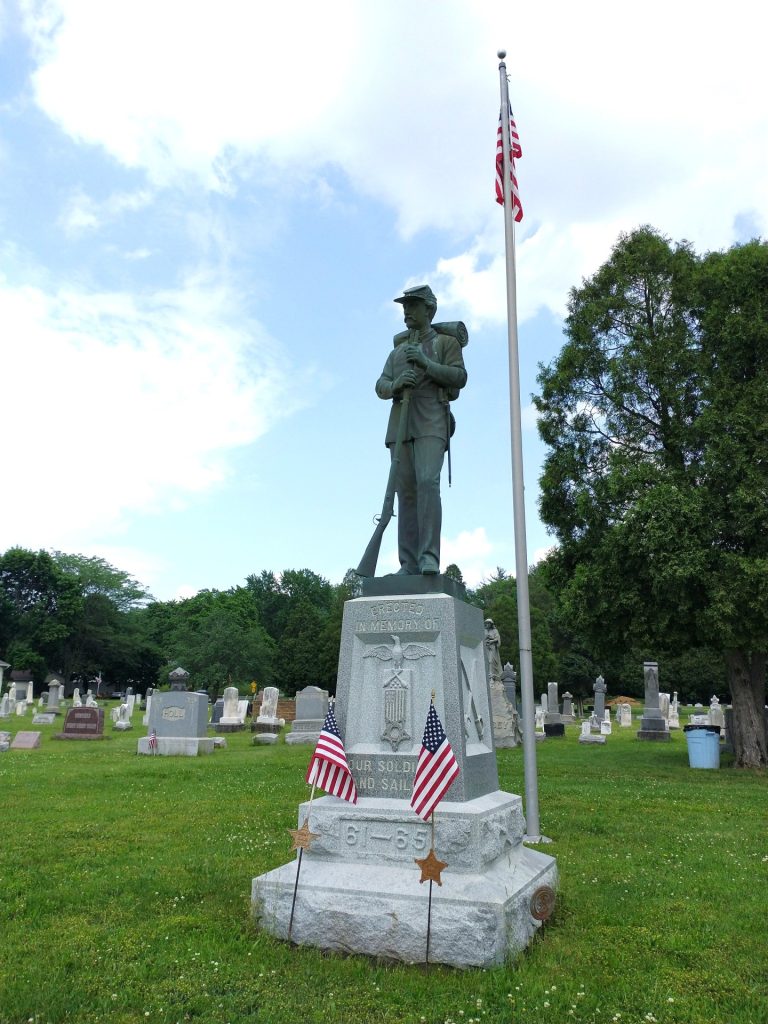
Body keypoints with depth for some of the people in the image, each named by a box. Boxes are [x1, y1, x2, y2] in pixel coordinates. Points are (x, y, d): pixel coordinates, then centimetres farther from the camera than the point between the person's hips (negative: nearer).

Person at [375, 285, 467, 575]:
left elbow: (459, 377, 0)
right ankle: (408, 564, -4)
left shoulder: (446, 342, 14)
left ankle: (429, 557, -23)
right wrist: (395, 385, -8)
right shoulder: (397, 350, 28)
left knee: (427, 482, -22)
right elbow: (380, 387, 15)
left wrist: (426, 363, -12)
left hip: (431, 423, -4)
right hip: (400, 425, 4)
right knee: (405, 492, -3)